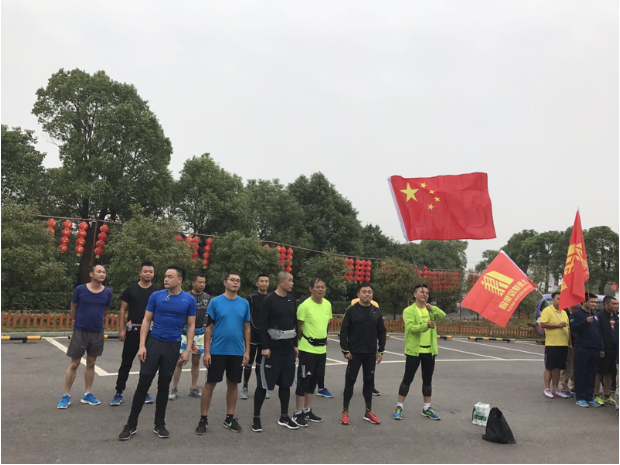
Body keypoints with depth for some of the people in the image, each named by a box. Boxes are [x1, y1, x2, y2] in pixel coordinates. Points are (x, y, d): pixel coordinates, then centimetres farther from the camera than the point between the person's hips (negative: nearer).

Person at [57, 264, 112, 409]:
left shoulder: (107, 292, -5)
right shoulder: (80, 289, -11)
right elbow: (73, 309, 5)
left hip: (97, 332, 3)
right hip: (80, 331, -2)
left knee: (91, 363, 12)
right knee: (74, 364, 5)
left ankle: (87, 394, 23)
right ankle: (66, 395, 17)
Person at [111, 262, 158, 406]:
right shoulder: (131, 289, 0)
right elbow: (122, 310, 2)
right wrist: (121, 329, -5)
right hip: (133, 330, -1)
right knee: (126, 362, 4)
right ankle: (119, 392, 13)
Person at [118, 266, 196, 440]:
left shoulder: (189, 300, -4)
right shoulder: (156, 296, -3)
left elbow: (191, 326, 1)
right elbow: (146, 321, 0)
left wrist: (188, 350, -5)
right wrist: (142, 345, -7)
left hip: (172, 347, 0)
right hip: (153, 342, 0)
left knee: (164, 385, 10)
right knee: (143, 383, 2)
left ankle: (159, 425, 23)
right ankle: (131, 424, 15)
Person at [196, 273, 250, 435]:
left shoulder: (244, 303, 3)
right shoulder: (215, 302, -5)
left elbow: (247, 328, 8)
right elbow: (208, 328, -3)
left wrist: (247, 351, 3)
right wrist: (207, 351, -8)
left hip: (237, 352, 3)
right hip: (217, 351, -2)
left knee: (233, 384, 11)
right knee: (210, 384, 5)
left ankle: (230, 418, 24)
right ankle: (203, 419, 18)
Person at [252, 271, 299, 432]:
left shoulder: (291, 299, 8)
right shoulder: (269, 299, -11)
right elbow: (262, 324, -13)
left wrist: (295, 345, 13)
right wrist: (264, 347, -17)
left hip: (288, 349, 6)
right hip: (272, 348, -6)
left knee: (285, 383, 13)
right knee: (264, 383, 1)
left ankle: (284, 417, 25)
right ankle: (256, 418, 14)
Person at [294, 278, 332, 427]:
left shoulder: (328, 304, 5)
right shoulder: (305, 305, -17)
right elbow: (299, 327, -8)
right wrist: (304, 342, 3)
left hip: (321, 349, 7)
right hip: (307, 349, -7)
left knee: (314, 380, 15)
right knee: (303, 380, 1)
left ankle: (307, 411, 28)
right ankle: (298, 413, 13)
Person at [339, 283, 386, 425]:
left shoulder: (377, 311, 5)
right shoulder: (352, 310, -6)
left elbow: (382, 332, 10)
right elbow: (344, 331, -7)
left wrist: (381, 350, 5)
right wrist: (345, 350, -11)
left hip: (371, 353, 4)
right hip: (354, 353, -3)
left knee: (369, 381, 11)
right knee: (350, 381, 3)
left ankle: (368, 412, 23)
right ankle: (345, 412, 14)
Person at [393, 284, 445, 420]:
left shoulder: (431, 310, 9)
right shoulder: (409, 310, -6)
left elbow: (443, 317, -10)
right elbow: (411, 328, -20)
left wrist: (432, 308, -26)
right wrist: (426, 325, -36)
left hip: (429, 351, 5)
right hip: (414, 350, -4)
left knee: (427, 380, 13)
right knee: (407, 379, 2)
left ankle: (427, 408, 26)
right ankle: (399, 407, 12)